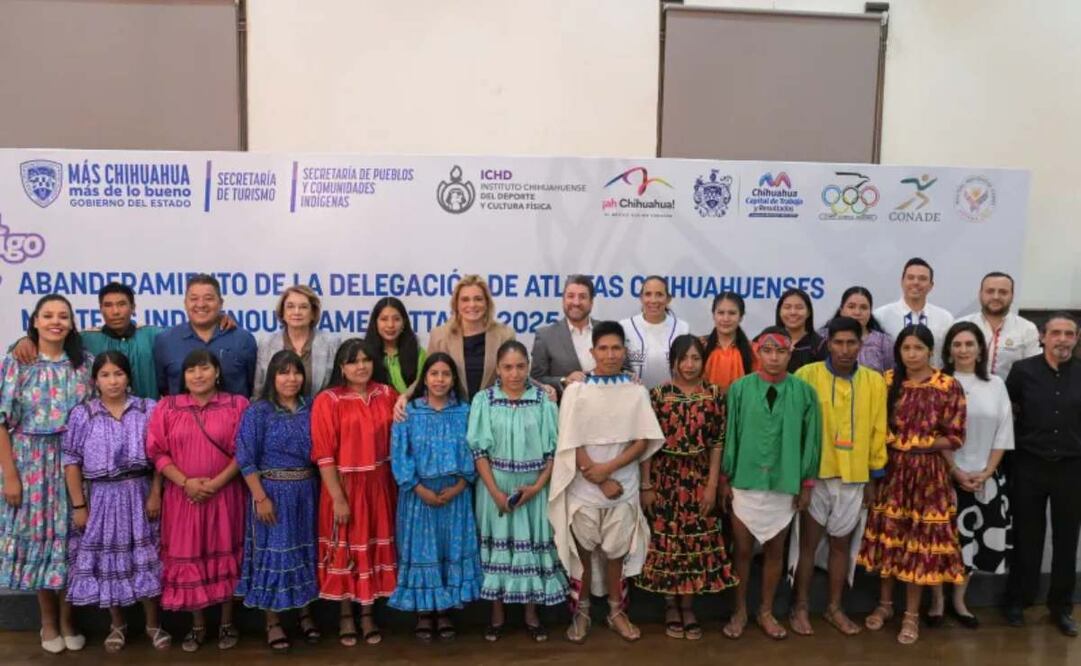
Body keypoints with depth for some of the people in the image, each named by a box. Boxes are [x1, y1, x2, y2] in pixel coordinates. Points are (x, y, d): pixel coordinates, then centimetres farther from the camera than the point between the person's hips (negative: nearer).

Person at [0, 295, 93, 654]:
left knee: (71, 536, 6)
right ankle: (48, 620, 25)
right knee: (38, 535, 8)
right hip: (31, 462, -1)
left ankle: (67, 618, 23)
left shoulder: (85, 363, 1)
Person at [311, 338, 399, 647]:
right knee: (346, 549, 8)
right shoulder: (328, 400, -11)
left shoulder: (387, 395, 3)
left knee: (375, 547, 11)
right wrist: (338, 497, -15)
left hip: (379, 485, 4)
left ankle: (368, 614, 26)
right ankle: (346, 616, 25)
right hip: (344, 485, -3)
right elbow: (324, 454, -13)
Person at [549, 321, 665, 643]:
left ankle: (617, 612, 29)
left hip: (625, 486, 1)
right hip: (584, 487, -1)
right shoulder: (576, 390, -4)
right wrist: (601, 480, -11)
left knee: (617, 551, 12)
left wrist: (608, 468, -14)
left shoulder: (637, 391, 0)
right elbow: (572, 444, -7)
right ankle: (580, 612, 26)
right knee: (582, 551, 11)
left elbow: (644, 441, -4)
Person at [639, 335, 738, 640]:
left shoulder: (715, 394, 0)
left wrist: (712, 485, -5)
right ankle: (671, 605, 21)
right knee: (666, 540, 5)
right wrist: (646, 486, -5)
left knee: (696, 541, 5)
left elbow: (718, 443, 0)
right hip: (665, 478, -1)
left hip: (699, 479, 1)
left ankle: (688, 605, 20)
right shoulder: (659, 394, -4)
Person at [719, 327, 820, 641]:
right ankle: (740, 610, 29)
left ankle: (766, 612, 31)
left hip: (784, 484, 1)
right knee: (742, 549, 10)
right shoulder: (739, 388, -6)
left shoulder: (804, 391, -4)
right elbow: (730, 435, -1)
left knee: (775, 550, 14)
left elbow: (811, 439, 2)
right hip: (744, 482, -1)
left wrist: (807, 484, 4)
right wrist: (724, 479, 1)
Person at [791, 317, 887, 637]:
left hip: (854, 476, 3)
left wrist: (874, 477, 8)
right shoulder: (807, 375, -9)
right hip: (814, 473, -3)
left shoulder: (875, 382, 1)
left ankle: (835, 608, 29)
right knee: (808, 542, 8)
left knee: (841, 544, 14)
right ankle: (801, 608, 22)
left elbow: (878, 431, 7)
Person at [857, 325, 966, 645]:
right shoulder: (887, 381, 2)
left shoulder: (949, 387, -6)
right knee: (887, 536, 9)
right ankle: (884, 603, 27)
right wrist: (894, 442, -7)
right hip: (890, 471, 2)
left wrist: (919, 444, -14)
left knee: (920, 541, 5)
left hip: (928, 474, -2)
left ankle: (912, 614, 19)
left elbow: (955, 438, -6)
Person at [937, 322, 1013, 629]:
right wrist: (956, 471, -12)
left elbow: (1003, 433, 5)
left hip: (985, 477, 4)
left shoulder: (996, 384, 5)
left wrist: (986, 472, -4)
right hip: (945, 475, -3)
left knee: (974, 538, 9)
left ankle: (959, 601, 24)